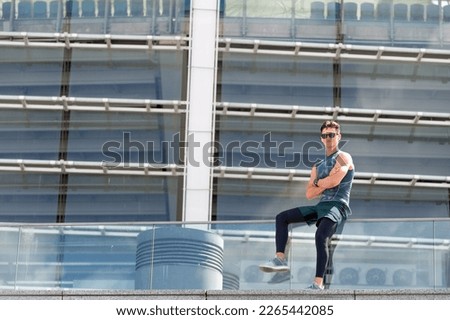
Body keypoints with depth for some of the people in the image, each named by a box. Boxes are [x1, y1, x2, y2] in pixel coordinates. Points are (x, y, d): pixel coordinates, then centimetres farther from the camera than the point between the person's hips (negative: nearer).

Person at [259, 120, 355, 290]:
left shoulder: (343, 158, 3)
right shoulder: (317, 167, 23)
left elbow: (334, 181, -15)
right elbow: (309, 194, 13)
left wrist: (318, 183, 4)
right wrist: (327, 183, -2)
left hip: (338, 206, -8)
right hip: (321, 206, 8)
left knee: (321, 235, -34)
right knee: (282, 217, 1)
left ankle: (318, 284, -39)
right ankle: (280, 260, -12)